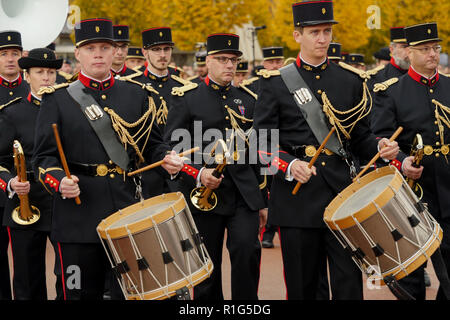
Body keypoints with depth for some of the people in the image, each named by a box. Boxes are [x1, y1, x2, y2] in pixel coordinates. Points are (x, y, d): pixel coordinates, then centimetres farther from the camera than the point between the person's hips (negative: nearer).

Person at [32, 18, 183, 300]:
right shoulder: (58, 100, 2)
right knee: (82, 292, 4)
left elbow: (152, 144, 17)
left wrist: (166, 159, -5)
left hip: (128, 210, 3)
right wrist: (59, 182, -20)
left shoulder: (136, 96, 11)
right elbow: (44, 157, -1)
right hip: (79, 217, -2)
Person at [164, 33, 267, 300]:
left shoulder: (248, 99, 13)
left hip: (244, 194, 2)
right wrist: (198, 174, -20)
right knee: (208, 270, 4)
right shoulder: (187, 99, 2)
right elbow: (172, 148, -5)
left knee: (247, 249, -18)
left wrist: (262, 200, 16)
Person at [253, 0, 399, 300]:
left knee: (349, 280, -2)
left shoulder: (350, 80, 11)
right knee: (302, 285, 5)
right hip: (298, 195, -2)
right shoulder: (276, 83, 2)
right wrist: (289, 166, -19)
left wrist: (380, 147, -7)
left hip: (342, 189, 2)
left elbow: (360, 135, 15)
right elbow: (262, 142, -1)